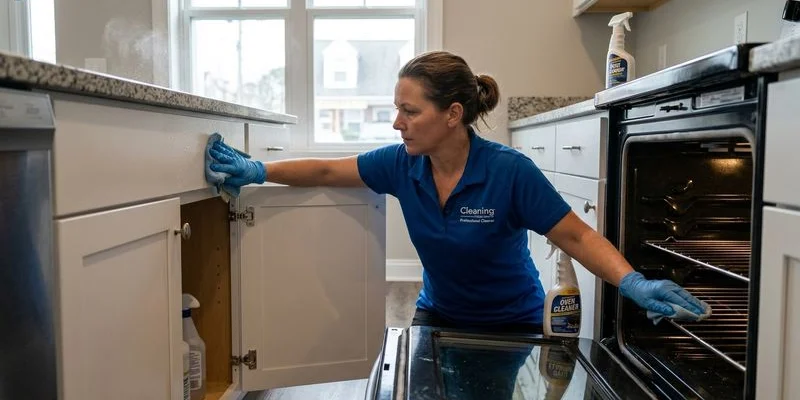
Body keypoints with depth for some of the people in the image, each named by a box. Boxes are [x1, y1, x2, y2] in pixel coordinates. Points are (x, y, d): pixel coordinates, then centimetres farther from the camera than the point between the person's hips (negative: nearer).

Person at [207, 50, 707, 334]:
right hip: (438, 314, 4)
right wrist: (259, 170, -4)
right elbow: (327, 171, -3)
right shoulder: (402, 164, -15)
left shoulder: (510, 171, -28)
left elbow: (577, 236, -23)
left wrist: (632, 282, -38)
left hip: (510, 325, -3)